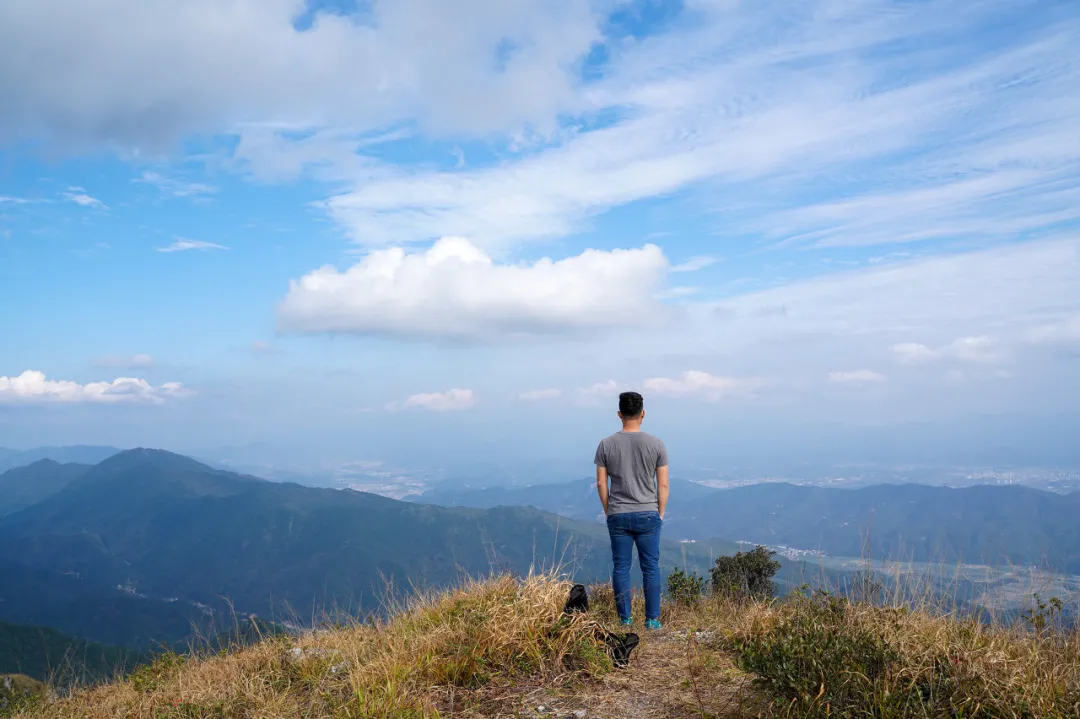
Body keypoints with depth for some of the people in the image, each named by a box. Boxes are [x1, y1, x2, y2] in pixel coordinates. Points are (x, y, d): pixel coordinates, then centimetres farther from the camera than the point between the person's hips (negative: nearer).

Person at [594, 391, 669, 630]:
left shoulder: (606, 445, -4)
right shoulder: (656, 444, -5)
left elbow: (601, 483, -1)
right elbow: (663, 485, -3)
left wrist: (608, 511, 11)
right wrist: (660, 513, 9)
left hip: (618, 516, 1)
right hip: (648, 515, 0)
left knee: (621, 567, 7)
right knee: (650, 567, 7)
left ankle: (625, 619, 12)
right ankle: (652, 619, 10)